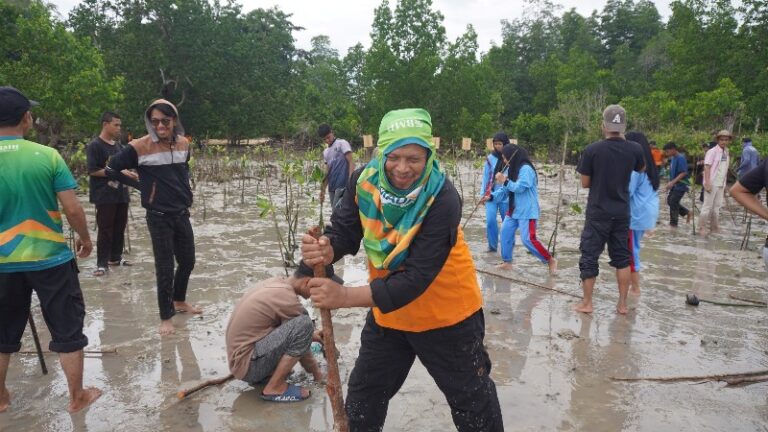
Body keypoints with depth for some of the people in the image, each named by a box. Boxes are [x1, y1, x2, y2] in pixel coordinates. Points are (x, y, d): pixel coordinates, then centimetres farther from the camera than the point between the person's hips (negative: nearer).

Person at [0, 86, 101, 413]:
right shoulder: (48, 156, -11)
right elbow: (72, 208, -12)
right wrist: (85, 238, 6)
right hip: (50, 259, -3)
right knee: (67, 330, 10)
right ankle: (77, 397, 21)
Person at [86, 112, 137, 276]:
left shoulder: (118, 145, 14)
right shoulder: (95, 146, -9)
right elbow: (93, 170, -15)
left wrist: (128, 174, 3)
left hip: (121, 193, 7)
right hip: (105, 195, -7)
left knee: (120, 227, 12)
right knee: (105, 229, -4)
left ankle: (115, 257, 24)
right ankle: (102, 263, 2)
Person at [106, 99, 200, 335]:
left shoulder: (183, 143, 2)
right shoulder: (139, 147, -13)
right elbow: (111, 169, -6)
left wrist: (185, 189, 9)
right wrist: (140, 185, -6)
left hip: (182, 214, 5)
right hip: (159, 217, -5)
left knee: (188, 261, 16)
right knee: (165, 267, 1)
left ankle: (179, 301, 40)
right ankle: (165, 317, 17)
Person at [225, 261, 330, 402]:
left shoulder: (276, 283, 4)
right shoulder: (286, 298, -22)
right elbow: (298, 343, -9)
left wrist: (310, 336, 28)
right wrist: (315, 371, 6)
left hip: (242, 353, 9)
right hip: (247, 365, -9)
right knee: (303, 324, -23)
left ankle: (264, 374, 14)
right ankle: (274, 387, -10)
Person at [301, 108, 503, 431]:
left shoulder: (442, 200, -31)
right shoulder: (364, 180, -14)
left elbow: (416, 277, -34)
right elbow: (345, 232, -9)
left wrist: (345, 297, -43)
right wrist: (326, 250, -35)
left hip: (446, 314, -5)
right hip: (387, 312, 5)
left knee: (471, 400, 14)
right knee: (363, 395, 22)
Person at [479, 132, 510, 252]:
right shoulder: (491, 158, 1)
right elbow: (486, 177, 7)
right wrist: (483, 193, 6)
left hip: (506, 196, -1)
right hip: (490, 194, 2)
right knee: (490, 220, -7)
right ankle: (492, 245, 10)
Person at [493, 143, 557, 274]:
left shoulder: (526, 169, -18)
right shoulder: (512, 169, 8)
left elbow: (520, 187, -24)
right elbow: (505, 189, 12)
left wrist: (505, 181, -16)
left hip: (527, 211, -9)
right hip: (514, 209, 9)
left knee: (528, 239, -12)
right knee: (505, 232, 8)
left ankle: (550, 261, 5)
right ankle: (507, 262, 20)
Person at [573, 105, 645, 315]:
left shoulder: (592, 150, -13)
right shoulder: (634, 149, -3)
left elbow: (585, 183, -5)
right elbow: (641, 169, 19)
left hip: (597, 212, -3)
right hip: (622, 212, 3)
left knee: (589, 256, 7)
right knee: (622, 257, 14)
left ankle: (587, 303, 13)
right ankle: (622, 304, 20)